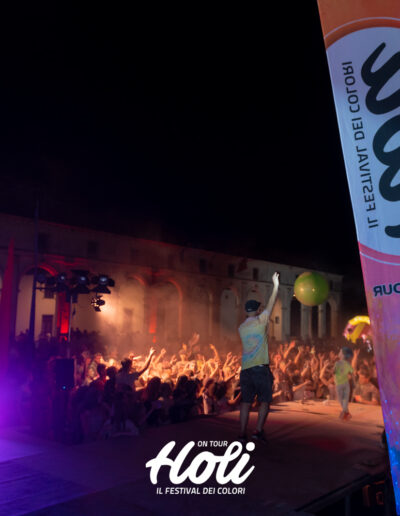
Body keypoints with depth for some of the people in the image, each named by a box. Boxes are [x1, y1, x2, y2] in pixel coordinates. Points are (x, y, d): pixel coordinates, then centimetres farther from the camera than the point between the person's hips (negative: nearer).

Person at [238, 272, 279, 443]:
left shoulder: (241, 327, 12)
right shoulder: (260, 321, -1)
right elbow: (271, 304, 6)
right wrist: (276, 285, 14)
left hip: (245, 369, 5)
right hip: (261, 367, -5)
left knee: (245, 402, 6)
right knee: (265, 401, 5)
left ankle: (242, 434, 5)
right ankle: (258, 431, -3)